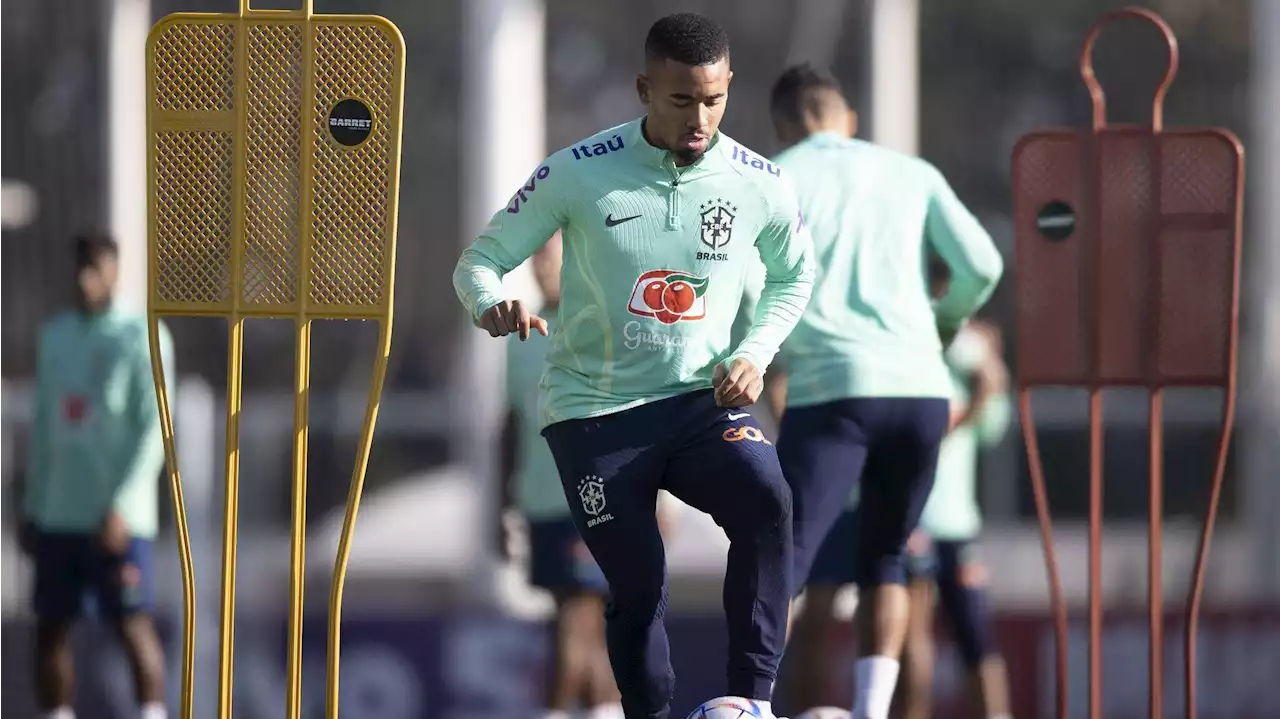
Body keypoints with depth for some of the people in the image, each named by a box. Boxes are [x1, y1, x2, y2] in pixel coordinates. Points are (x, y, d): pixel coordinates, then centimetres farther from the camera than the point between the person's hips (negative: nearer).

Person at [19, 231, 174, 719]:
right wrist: (32, 507, 14)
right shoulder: (54, 336, 14)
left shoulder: (143, 338, -4)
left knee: (132, 624, -8)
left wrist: (121, 506, -16)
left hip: (117, 518, -6)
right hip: (58, 514, 6)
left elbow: (154, 428, -9)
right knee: (51, 627, 4)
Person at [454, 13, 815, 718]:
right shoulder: (577, 174, -10)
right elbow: (479, 260, -3)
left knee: (767, 501, -29)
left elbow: (794, 275, 16)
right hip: (593, 410, -1)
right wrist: (492, 304, -27)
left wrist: (754, 355, -2)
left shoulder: (759, 184, -4)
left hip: (703, 399, 1)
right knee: (637, 587, -3)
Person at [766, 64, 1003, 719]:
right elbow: (982, 265, 5)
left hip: (830, 391, -3)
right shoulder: (913, 174, 16)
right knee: (884, 562, 19)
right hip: (918, 389, 3)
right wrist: (948, 320, 26)